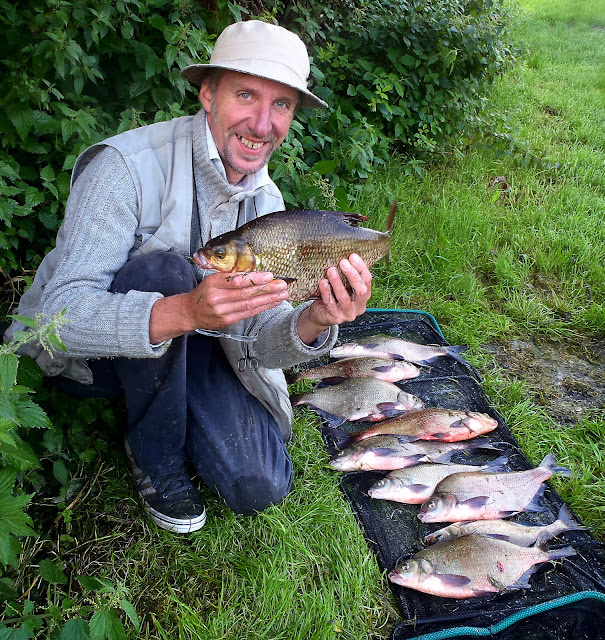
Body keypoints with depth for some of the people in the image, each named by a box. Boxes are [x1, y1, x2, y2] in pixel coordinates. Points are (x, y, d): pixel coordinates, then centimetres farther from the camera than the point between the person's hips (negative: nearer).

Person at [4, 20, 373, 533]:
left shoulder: (265, 200, -6)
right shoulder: (127, 166, -25)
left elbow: (259, 337, -11)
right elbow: (62, 312, -33)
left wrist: (315, 322, -34)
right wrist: (185, 311, -50)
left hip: (184, 346, 4)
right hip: (82, 352, -4)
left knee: (262, 486, -10)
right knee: (161, 267, -35)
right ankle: (155, 455, -11)